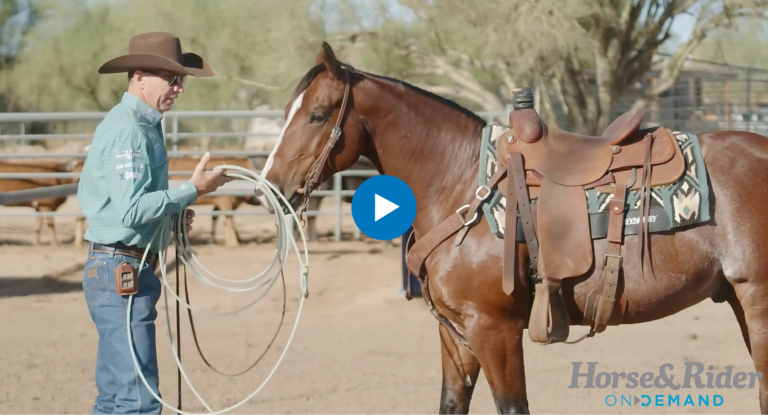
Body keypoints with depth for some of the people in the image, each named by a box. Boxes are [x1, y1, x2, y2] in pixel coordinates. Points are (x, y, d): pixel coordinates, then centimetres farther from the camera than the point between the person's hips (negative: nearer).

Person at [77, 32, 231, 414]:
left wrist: (175, 215, 10)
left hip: (119, 271, 11)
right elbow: (131, 210, -25)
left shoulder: (143, 125, 17)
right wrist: (192, 191, -18)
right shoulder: (127, 131, -16)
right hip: (121, 271, -11)